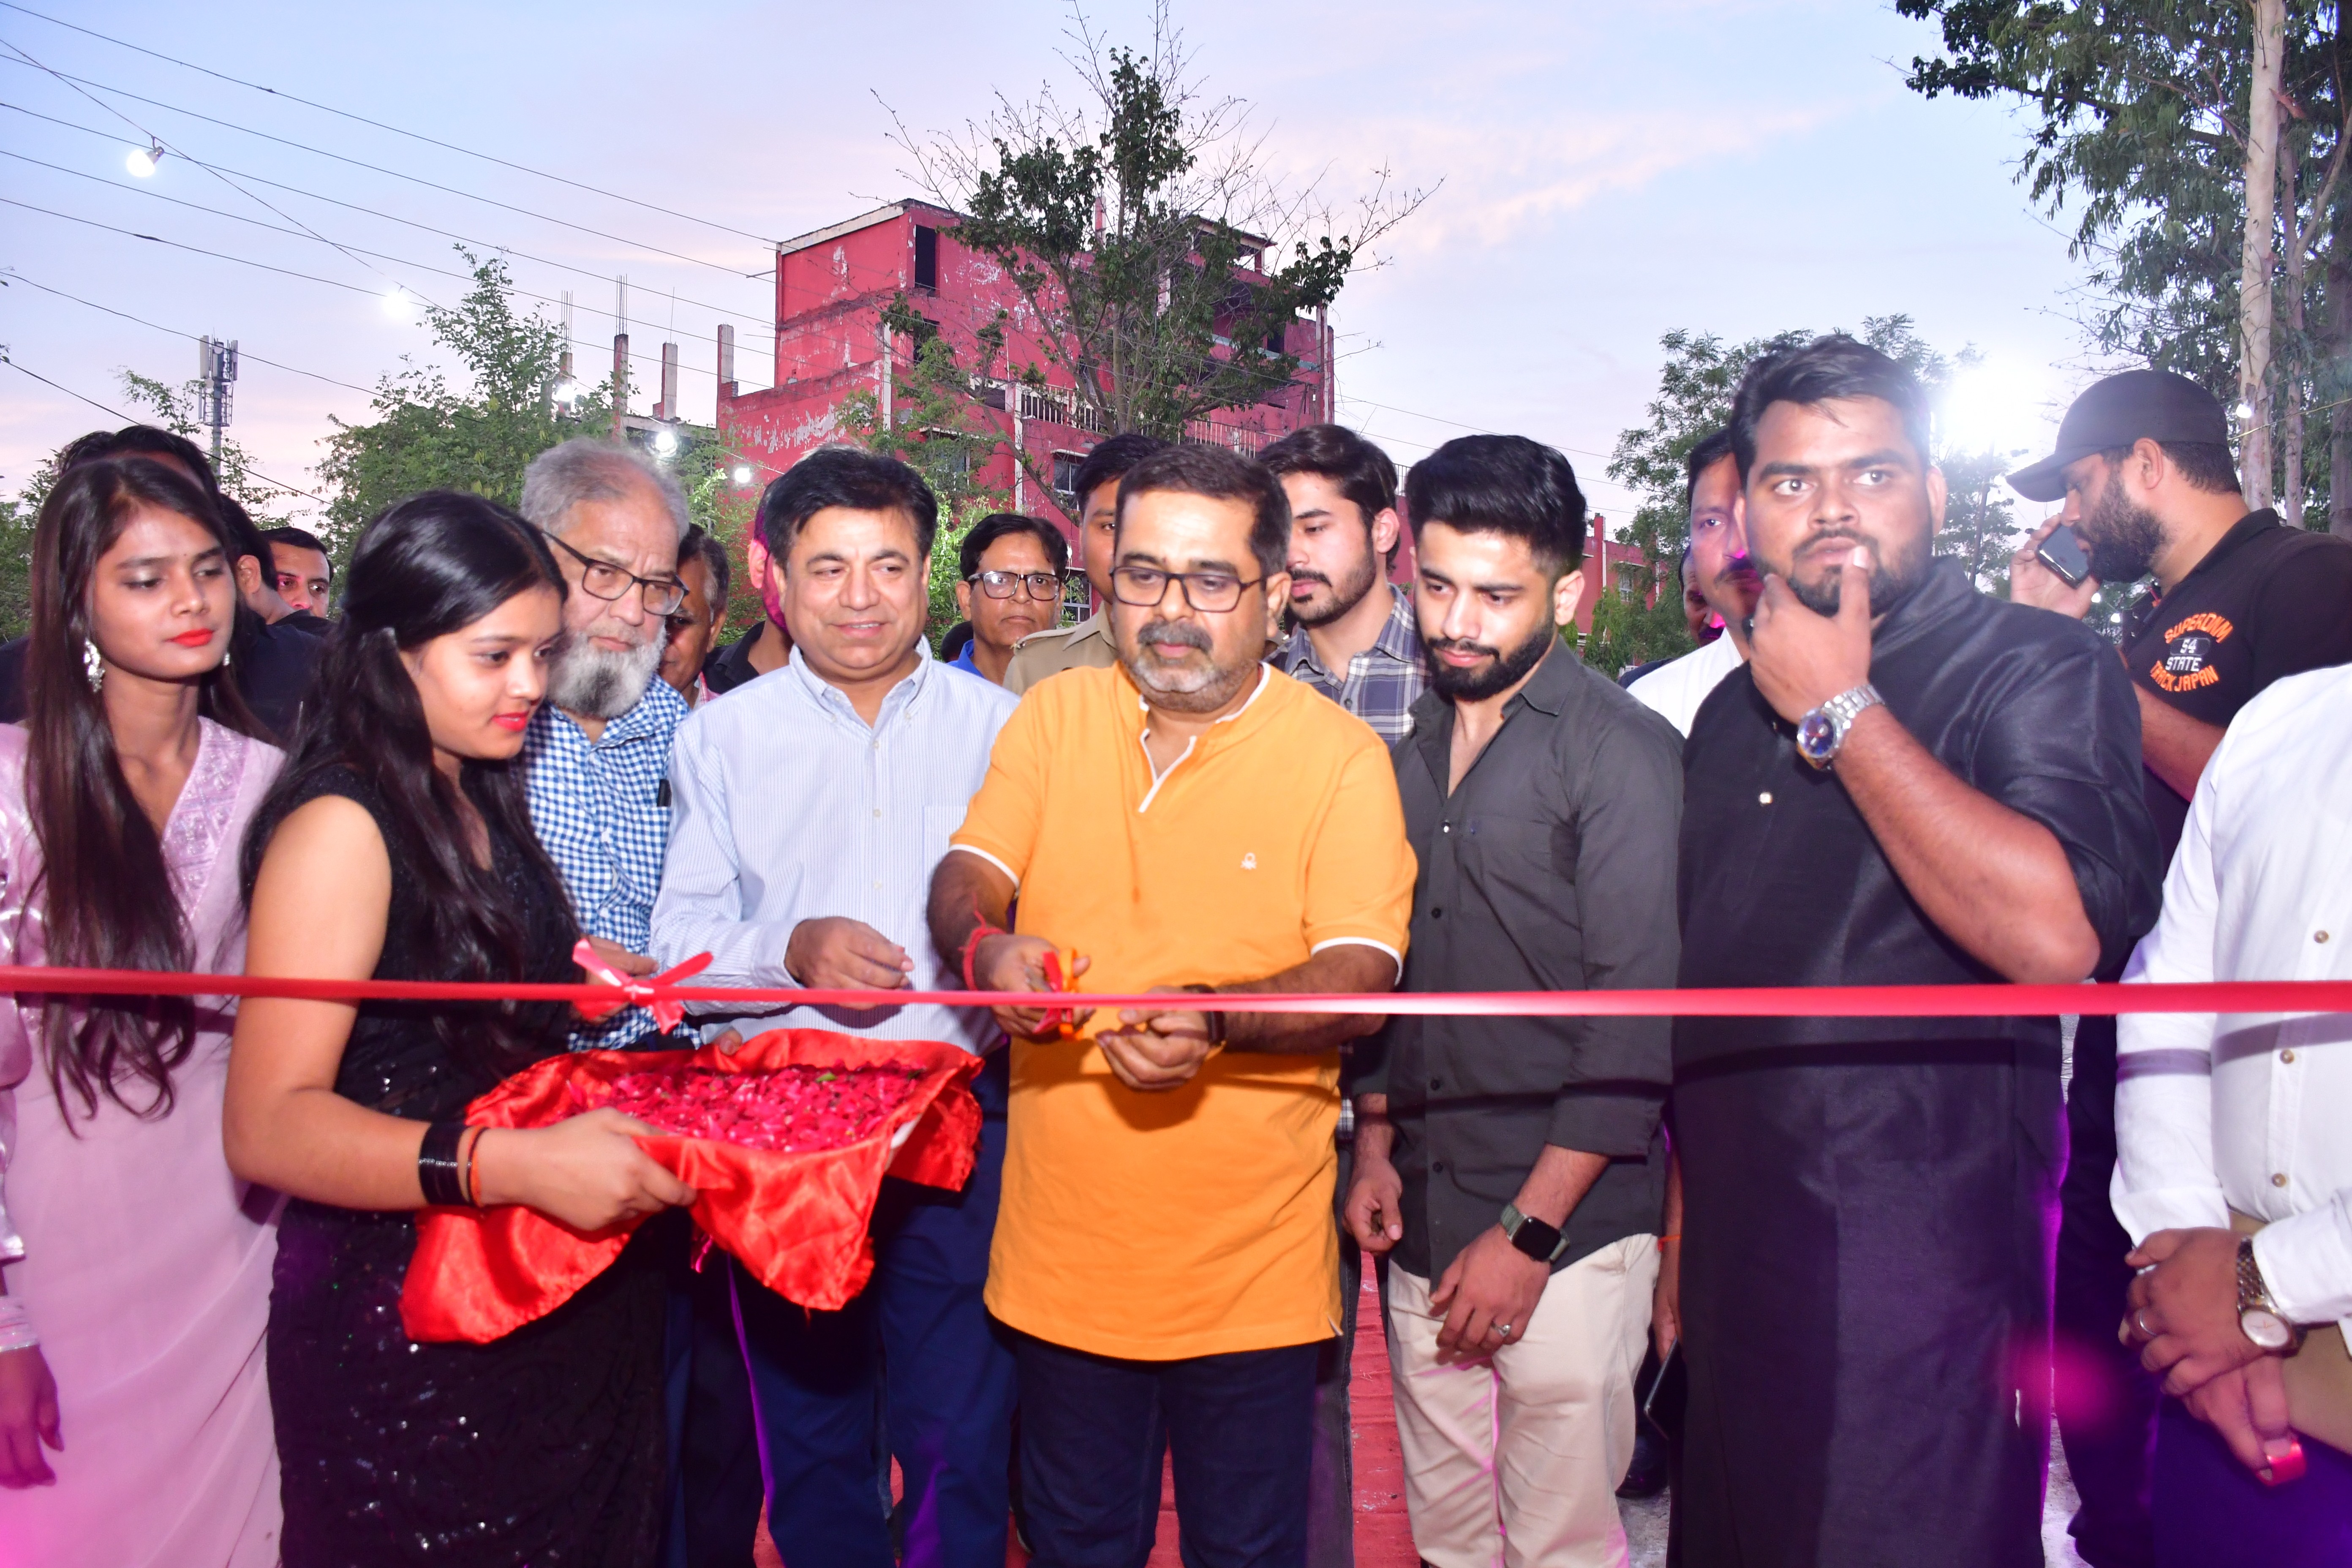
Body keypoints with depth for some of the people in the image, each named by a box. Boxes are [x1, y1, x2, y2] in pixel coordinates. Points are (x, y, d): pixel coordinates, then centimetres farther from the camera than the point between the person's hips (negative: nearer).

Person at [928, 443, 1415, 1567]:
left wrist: (1213, 1019, -33)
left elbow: (1359, 980, -14)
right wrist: (989, 946, -21)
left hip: (1250, 1266, -3)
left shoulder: (1342, 758, -8)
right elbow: (965, 876, 3)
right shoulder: (1052, 717, 3)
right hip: (1062, 1251, 3)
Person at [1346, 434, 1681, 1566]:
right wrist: (1374, 1146, 10)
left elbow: (1636, 1021, -13)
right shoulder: (1414, 749, 10)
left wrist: (1531, 1231, -14)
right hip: (1422, 1220, 6)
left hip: (1564, 1224, -5)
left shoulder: (1623, 752, -10)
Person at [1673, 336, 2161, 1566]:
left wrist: (1842, 712, -19)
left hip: (1921, 1272, -6)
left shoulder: (2038, 668, -8)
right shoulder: (1731, 709, 12)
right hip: (1733, 1269, 7)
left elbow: (2059, 934, -28)